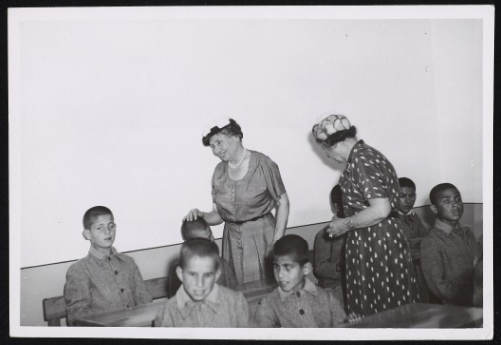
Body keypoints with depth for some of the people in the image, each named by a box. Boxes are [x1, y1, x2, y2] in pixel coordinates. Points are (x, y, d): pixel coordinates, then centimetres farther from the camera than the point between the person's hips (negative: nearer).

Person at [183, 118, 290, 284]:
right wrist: (201, 216, -13)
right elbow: (219, 215, 7)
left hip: (261, 235, -4)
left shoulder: (262, 164, -9)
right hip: (232, 238, 4)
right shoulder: (219, 171, 5)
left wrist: (277, 242, -11)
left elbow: (282, 203, -6)